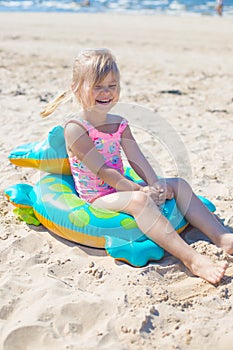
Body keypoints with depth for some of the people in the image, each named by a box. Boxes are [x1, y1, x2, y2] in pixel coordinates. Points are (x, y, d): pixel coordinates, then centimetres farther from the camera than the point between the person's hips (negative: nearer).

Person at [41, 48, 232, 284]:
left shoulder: (120, 124, 9)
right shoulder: (75, 129, -15)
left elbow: (136, 159, 1)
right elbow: (102, 170, -20)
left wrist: (155, 184, -17)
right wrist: (140, 190, -22)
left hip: (121, 190, 8)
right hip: (97, 199, -8)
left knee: (179, 185, -1)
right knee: (139, 200, -37)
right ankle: (191, 259, -45)